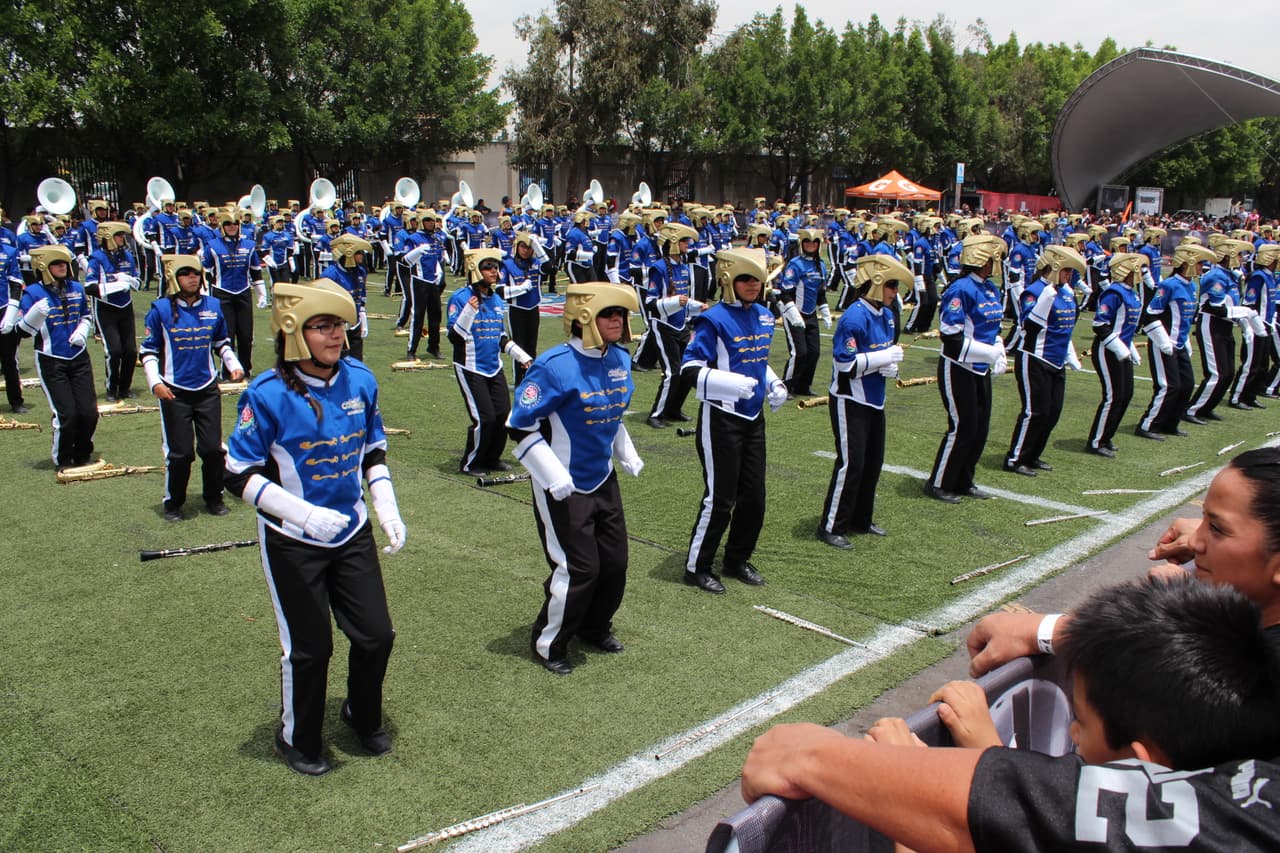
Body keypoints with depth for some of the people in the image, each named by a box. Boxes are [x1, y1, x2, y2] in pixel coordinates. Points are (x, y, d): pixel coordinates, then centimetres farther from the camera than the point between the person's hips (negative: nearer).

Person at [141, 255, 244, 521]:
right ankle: (173, 503, 18)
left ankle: (214, 497, 22)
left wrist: (234, 366, 2)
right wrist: (155, 382, -12)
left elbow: (222, 342, 17)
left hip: (208, 389, 3)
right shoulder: (161, 309, -6)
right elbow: (149, 350, -1)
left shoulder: (212, 306, 3)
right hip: (174, 391, -3)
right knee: (180, 452, 0)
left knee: (212, 448, 4)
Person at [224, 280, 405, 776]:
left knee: (376, 635, 10)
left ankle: (363, 717, 40)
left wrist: (386, 507, -2)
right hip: (292, 543, -4)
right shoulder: (269, 394, -20)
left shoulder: (359, 380, -5)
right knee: (310, 647, 8)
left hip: (352, 533, 5)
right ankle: (297, 739, 35)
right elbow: (239, 475, -16)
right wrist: (305, 514, -27)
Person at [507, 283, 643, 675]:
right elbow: (520, 426, -19)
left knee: (615, 561, 13)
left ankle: (595, 627, 39)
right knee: (578, 568, -2)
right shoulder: (556, 366, -22)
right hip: (562, 488, -7)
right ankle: (548, 644, 20)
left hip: (603, 481, 7)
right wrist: (555, 478, -23)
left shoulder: (620, 359, 1)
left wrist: (627, 454, 8)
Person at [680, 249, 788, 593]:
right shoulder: (714, 319, -16)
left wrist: (773, 384, 4)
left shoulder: (764, 316, 7)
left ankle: (737, 559, 31)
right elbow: (690, 370, -19)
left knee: (753, 496, 13)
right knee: (720, 499, 0)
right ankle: (696, 567, 16)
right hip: (720, 419, -7)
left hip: (753, 416, 7)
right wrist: (732, 383, -32)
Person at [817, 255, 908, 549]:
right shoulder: (854, 318, -21)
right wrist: (884, 357, -23)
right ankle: (831, 527, 5)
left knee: (873, 462, 14)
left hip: (874, 400, 9)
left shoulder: (886, 316, 7)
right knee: (850, 463, -6)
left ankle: (861, 519, 29)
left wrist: (891, 367, -4)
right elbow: (844, 363, -24)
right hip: (850, 401, -9)